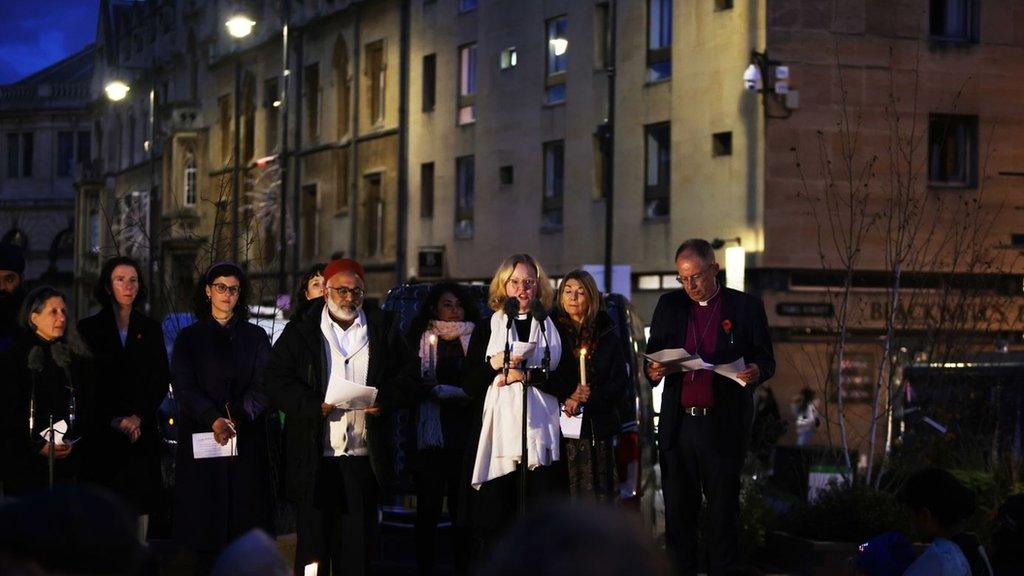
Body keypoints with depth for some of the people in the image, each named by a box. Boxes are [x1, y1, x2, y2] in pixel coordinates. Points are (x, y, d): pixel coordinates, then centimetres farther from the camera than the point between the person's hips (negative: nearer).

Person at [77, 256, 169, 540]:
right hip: (103, 431, -2)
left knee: (140, 501, -3)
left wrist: (138, 416, -5)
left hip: (142, 430, 2)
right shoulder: (89, 328, 5)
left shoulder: (150, 329, 13)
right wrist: (115, 420, -7)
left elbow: (162, 379, 8)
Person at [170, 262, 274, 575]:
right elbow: (184, 387, -3)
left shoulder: (255, 337, 12)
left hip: (247, 441, 1)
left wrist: (237, 415, -17)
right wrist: (214, 419, -20)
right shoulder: (189, 338, 9)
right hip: (201, 440, -1)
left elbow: (263, 386, 2)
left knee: (245, 522, -5)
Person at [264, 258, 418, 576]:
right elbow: (277, 380, -3)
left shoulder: (383, 328, 10)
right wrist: (315, 405, -16)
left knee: (358, 545, 5)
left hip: (364, 457, 2)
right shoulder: (300, 331, 3)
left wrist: (385, 401, -9)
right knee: (313, 544, 3)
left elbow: (409, 373, 10)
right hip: (314, 458, -2)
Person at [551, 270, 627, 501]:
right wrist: (566, 399, -12)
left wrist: (588, 399, -10)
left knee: (600, 496, -5)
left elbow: (619, 385, 5)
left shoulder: (607, 336, 12)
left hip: (598, 430, 1)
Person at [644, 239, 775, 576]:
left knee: (723, 506, 3)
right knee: (678, 506, 4)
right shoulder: (669, 305, 11)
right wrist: (653, 371, -9)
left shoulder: (747, 307, 3)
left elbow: (766, 359, 5)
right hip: (678, 423, 3)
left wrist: (756, 371, -18)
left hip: (724, 427, -2)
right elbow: (652, 353, 15)